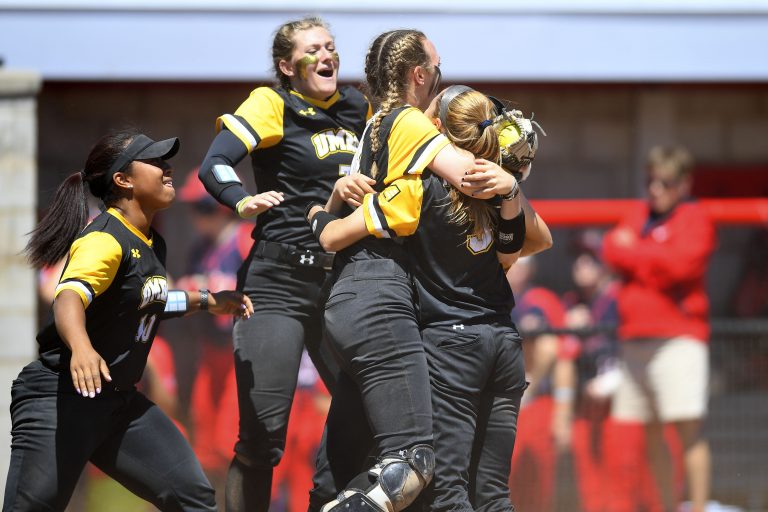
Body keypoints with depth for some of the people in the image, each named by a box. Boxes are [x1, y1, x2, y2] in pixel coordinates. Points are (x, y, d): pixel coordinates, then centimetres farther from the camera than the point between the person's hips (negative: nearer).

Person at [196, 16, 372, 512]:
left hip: (342, 285, 6)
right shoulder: (272, 104, -2)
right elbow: (214, 165, -15)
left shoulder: (358, 109, 14)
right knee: (262, 437, -9)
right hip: (279, 283, -6)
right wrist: (244, 202, -32)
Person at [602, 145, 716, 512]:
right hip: (635, 339, 7)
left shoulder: (693, 219, 0)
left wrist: (632, 252, -2)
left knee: (687, 425, -13)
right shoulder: (639, 217, 21)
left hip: (678, 335, -7)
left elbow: (679, 262, -15)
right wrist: (653, 259, -9)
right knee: (650, 430, 9)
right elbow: (612, 248, 7)